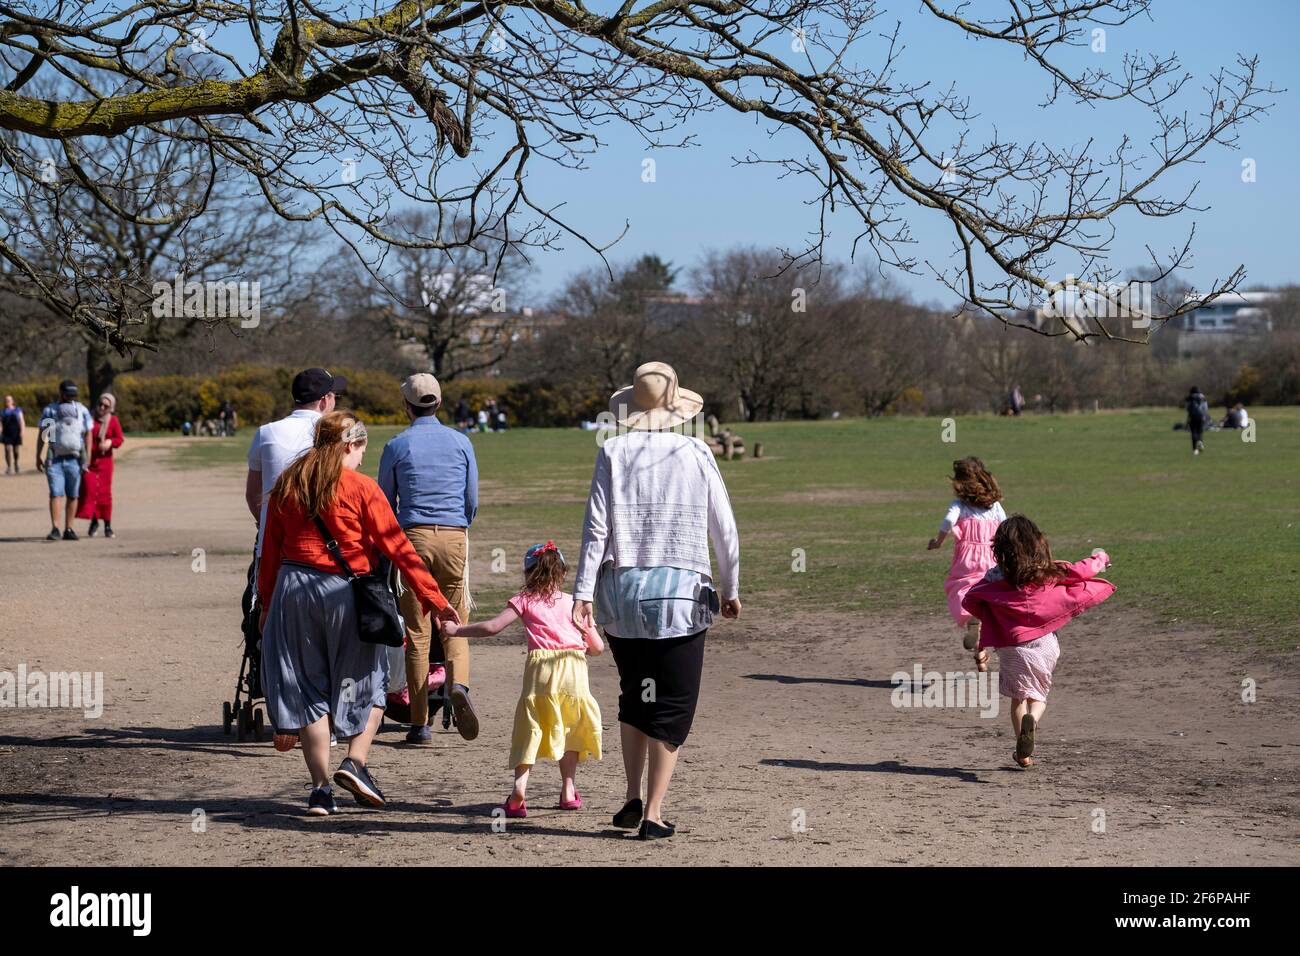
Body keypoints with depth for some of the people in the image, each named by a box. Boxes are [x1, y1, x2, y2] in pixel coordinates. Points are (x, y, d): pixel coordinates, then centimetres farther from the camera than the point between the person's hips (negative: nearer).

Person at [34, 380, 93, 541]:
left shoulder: (82, 410, 5)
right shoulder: (49, 410, 4)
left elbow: (88, 434, 6)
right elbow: (42, 434, 5)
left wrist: (87, 458, 0)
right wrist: (38, 456, -1)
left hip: (74, 459, 1)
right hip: (54, 460, -1)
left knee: (72, 496, 4)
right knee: (56, 494, -11)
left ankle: (68, 530, 11)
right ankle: (55, 530, -17)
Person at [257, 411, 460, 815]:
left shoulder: (286, 486, 7)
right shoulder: (361, 488, -6)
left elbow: (270, 551, 10)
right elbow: (398, 548, -8)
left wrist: (267, 604, 18)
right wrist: (434, 599, -5)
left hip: (293, 589, 4)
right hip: (345, 593, -4)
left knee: (309, 689, 10)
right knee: (368, 681, 15)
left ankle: (321, 788, 7)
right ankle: (355, 762, -3)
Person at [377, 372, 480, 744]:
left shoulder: (397, 447, 2)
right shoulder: (461, 442, 7)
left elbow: (385, 504, 8)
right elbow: (472, 501, 12)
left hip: (414, 537, -1)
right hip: (455, 536, 1)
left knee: (417, 633, 3)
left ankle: (420, 724, 3)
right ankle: (458, 685, -20)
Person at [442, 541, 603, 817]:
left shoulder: (524, 600, 11)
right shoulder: (572, 603, 17)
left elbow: (493, 626, 2)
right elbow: (597, 646, 16)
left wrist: (456, 630, 13)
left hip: (540, 667, -2)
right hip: (574, 669, 2)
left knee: (530, 728, 4)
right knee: (570, 730, 19)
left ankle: (520, 784, -16)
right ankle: (568, 790, 18)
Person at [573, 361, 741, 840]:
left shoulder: (613, 453, 1)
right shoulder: (696, 454, 0)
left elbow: (596, 527, -5)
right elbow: (724, 530, 3)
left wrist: (583, 591, -4)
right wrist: (731, 588, 14)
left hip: (621, 590, 2)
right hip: (680, 591, -2)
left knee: (634, 695, 19)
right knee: (673, 705, 5)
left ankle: (633, 797, 12)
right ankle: (653, 813, 2)